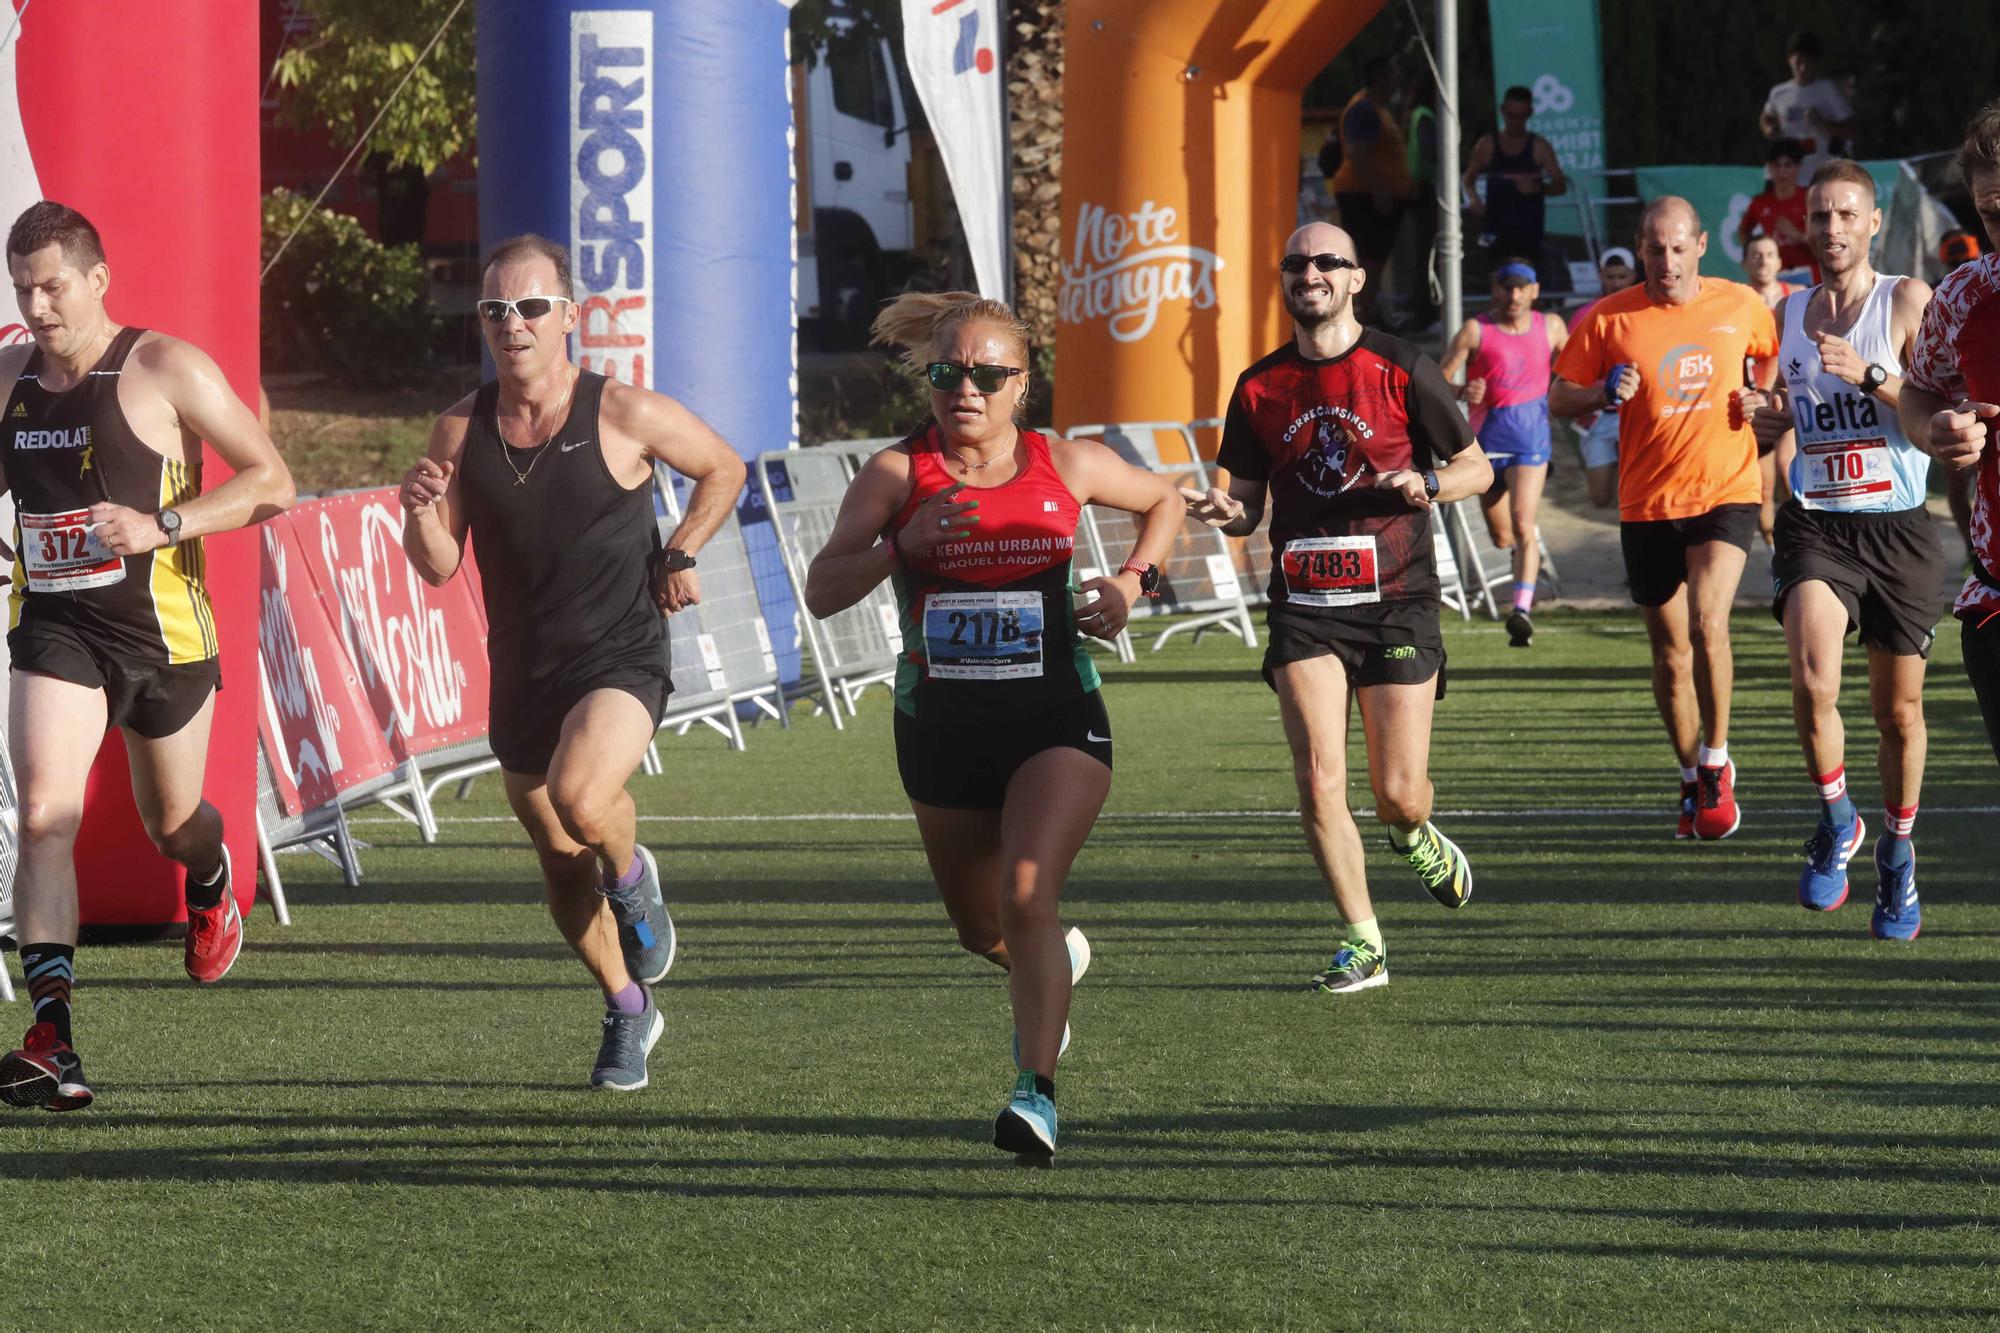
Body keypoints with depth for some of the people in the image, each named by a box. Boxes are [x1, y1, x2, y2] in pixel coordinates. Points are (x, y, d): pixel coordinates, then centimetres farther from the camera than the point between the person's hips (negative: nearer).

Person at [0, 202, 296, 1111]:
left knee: (171, 824, 16)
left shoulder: (165, 370, -10)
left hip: (160, 627, -2)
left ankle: (211, 881, 56)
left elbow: (272, 483, -9)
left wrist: (162, 526, -22)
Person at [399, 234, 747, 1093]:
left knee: (580, 801, -31)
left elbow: (723, 470, 8)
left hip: (621, 661, -4)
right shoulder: (462, 431, -1)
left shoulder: (624, 416, -10)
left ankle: (633, 877, 4)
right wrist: (421, 514, -18)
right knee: (561, 867, 13)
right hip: (521, 673, 4)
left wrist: (680, 554, -3)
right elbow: (440, 567, 2)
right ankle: (627, 1009, 36)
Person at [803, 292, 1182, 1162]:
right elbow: (822, 591, -12)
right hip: (940, 725, 2)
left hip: (1056, 720, -2)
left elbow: (1165, 502, 19)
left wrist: (1134, 581, 3)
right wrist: (902, 544, -26)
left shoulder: (1067, 465, -1)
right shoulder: (898, 473, -4)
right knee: (980, 928, 17)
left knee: (1027, 895, -23)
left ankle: (1036, 1090, -27)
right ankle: (1056, 965, 52)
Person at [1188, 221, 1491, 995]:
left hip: (1395, 603, -2)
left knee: (1398, 796, -2)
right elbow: (1248, 502, 13)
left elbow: (1477, 468, 5)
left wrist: (1428, 484, -16)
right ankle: (1363, 944, 4)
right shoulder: (1259, 388, 6)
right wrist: (1227, 513, -11)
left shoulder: (1401, 370, -2)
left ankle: (1417, 838, 36)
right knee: (1318, 782, -11)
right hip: (1304, 606, 2)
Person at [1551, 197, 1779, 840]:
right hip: (1647, 505, 1)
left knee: (1708, 623, -21)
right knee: (1670, 653, 7)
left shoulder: (1742, 306, 2)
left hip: (1726, 492, -1)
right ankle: (1692, 784, 25)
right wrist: (1604, 392, -17)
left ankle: (1717, 767, -5)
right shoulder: (1609, 319, -2)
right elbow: (1558, 397, 3)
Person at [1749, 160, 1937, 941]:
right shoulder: (1787, 313, 10)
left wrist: (1869, 374, -25)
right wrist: (1765, 423, 3)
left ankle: (1897, 850, 30)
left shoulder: (1907, 303, -4)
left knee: (1899, 707, 7)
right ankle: (1836, 821, 1)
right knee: (1812, 682, -23)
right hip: (1815, 524, 2)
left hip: (1898, 528, -2)